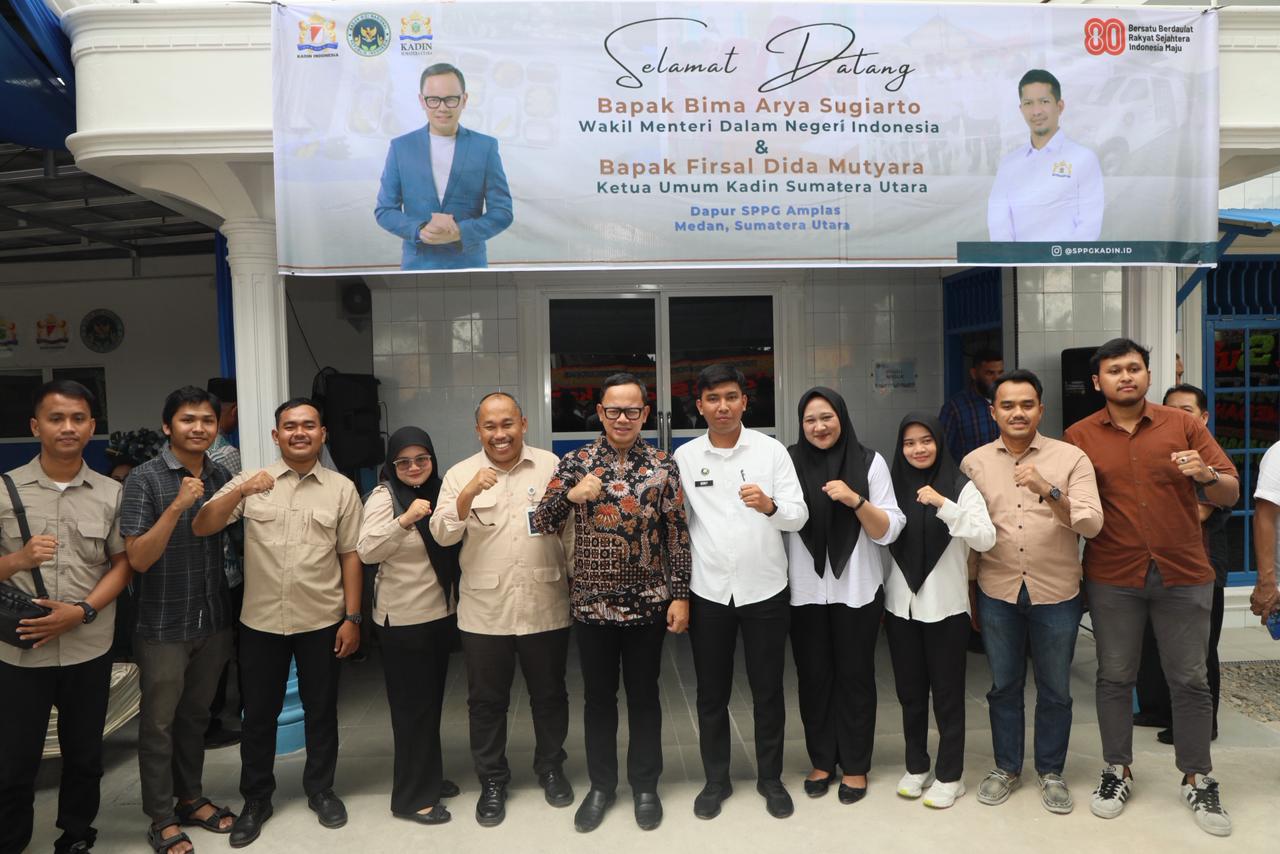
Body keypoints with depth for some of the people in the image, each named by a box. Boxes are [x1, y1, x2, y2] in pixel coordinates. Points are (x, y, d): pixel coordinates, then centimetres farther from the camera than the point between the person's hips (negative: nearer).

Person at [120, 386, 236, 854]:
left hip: (214, 621, 4)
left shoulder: (221, 476, 1)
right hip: (164, 626, -4)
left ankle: (191, 798, 34)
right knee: (159, 723, 9)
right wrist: (177, 506, -27)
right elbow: (138, 558, -18)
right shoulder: (145, 478, -13)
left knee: (195, 716, 19)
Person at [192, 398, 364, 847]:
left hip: (322, 622, 0)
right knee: (258, 714, 13)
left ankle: (320, 790, 33)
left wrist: (352, 618, -2)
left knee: (321, 711, 13)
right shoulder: (250, 482, 0)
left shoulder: (342, 488, -1)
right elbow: (201, 528, -9)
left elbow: (350, 556, 1)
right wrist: (240, 492, -26)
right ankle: (256, 799, 31)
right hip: (261, 622, 1)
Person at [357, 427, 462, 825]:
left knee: (432, 699, 17)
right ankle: (412, 797, 14)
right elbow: (366, 551, -26)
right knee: (413, 704, 1)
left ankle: (429, 778, 32)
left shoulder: (435, 491, 6)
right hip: (402, 618, -7)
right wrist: (404, 520, -38)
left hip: (440, 612, 7)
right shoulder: (384, 496, -13)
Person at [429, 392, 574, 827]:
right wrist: (469, 492, -25)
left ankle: (551, 768, 36)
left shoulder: (551, 466, 0)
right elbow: (442, 534, -10)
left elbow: (572, 527, 5)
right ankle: (492, 781, 30)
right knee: (486, 701, 12)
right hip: (484, 610, 0)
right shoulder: (460, 474, 0)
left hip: (545, 606, 0)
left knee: (549, 695, 15)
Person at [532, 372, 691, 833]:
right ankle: (601, 785, 31)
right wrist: (570, 495, -21)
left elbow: (677, 534, -1)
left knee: (644, 695, 12)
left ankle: (645, 786, 29)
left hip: (648, 603, -1)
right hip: (592, 603, 1)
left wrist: (680, 595, -5)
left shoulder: (663, 466, -2)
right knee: (598, 696, 13)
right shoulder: (575, 463, -1)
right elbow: (542, 525, -3)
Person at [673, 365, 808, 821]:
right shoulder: (684, 456, 0)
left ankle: (770, 778, 32)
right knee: (712, 694, 14)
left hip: (764, 589, -1)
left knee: (768, 691, 13)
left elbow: (800, 515, -7)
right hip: (708, 591, 1)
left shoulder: (772, 450, -5)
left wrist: (770, 506, -29)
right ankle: (716, 780, 32)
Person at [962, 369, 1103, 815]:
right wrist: (968, 594, 9)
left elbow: (1092, 524, -14)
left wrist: (1048, 490, -30)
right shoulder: (974, 463, 1)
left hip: (1056, 594, -1)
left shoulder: (1071, 458, -5)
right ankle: (1006, 767, 32)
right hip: (996, 594, 1)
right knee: (1004, 685, 14)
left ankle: (1051, 772, 32)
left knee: (1055, 690, 13)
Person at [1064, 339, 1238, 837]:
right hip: (1112, 579, 0)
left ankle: (1197, 780, 25)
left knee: (1190, 681, 9)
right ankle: (1117, 772, 24)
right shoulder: (1079, 436, 1)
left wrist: (1207, 475, -18)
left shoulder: (1183, 426, 3)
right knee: (1114, 677, 9)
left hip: (1183, 576, 1)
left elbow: (1230, 494, 3)